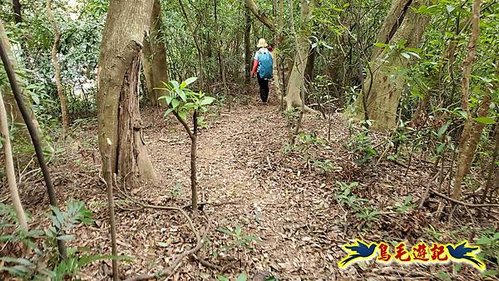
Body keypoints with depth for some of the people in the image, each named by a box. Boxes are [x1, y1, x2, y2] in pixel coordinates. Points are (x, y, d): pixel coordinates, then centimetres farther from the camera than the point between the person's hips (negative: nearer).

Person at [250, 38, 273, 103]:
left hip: (260, 73, -3)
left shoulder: (258, 53, -8)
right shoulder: (269, 53, 0)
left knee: (262, 86, 5)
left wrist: (252, 73, -4)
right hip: (268, 73, 3)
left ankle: (263, 100, 0)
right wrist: (271, 73, 11)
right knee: (266, 86, 17)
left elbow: (255, 64, -12)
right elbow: (272, 64, 1)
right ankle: (266, 99, 25)